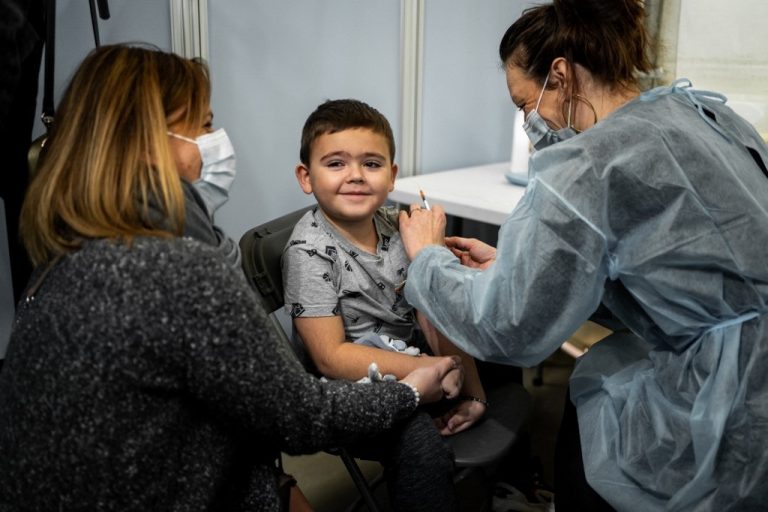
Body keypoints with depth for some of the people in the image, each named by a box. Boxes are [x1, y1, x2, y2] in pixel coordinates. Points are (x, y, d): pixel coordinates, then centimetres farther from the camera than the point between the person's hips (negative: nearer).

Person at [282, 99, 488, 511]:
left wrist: (472, 387, -7)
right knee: (422, 446, -32)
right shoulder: (310, 251, -18)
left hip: (408, 354, 7)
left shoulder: (396, 225, -1)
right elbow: (332, 357, -20)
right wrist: (431, 369, -23)